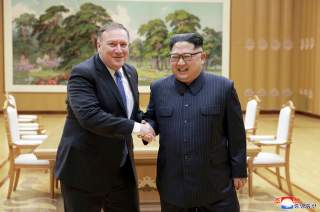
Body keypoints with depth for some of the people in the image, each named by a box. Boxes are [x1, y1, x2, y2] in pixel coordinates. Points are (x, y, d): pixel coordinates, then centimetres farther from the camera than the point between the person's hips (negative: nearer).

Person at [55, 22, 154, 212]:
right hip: (84, 169, -7)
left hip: (123, 168, 7)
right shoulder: (82, 74, -16)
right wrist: (134, 127, -26)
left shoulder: (130, 72, 9)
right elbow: (89, 116, -28)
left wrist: (146, 125, -2)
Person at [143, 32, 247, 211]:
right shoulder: (158, 88, 4)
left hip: (216, 183, -2)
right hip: (172, 184, 2)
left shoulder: (224, 87, -3)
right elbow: (151, 118, 16)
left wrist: (239, 171, 1)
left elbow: (236, 134, -1)